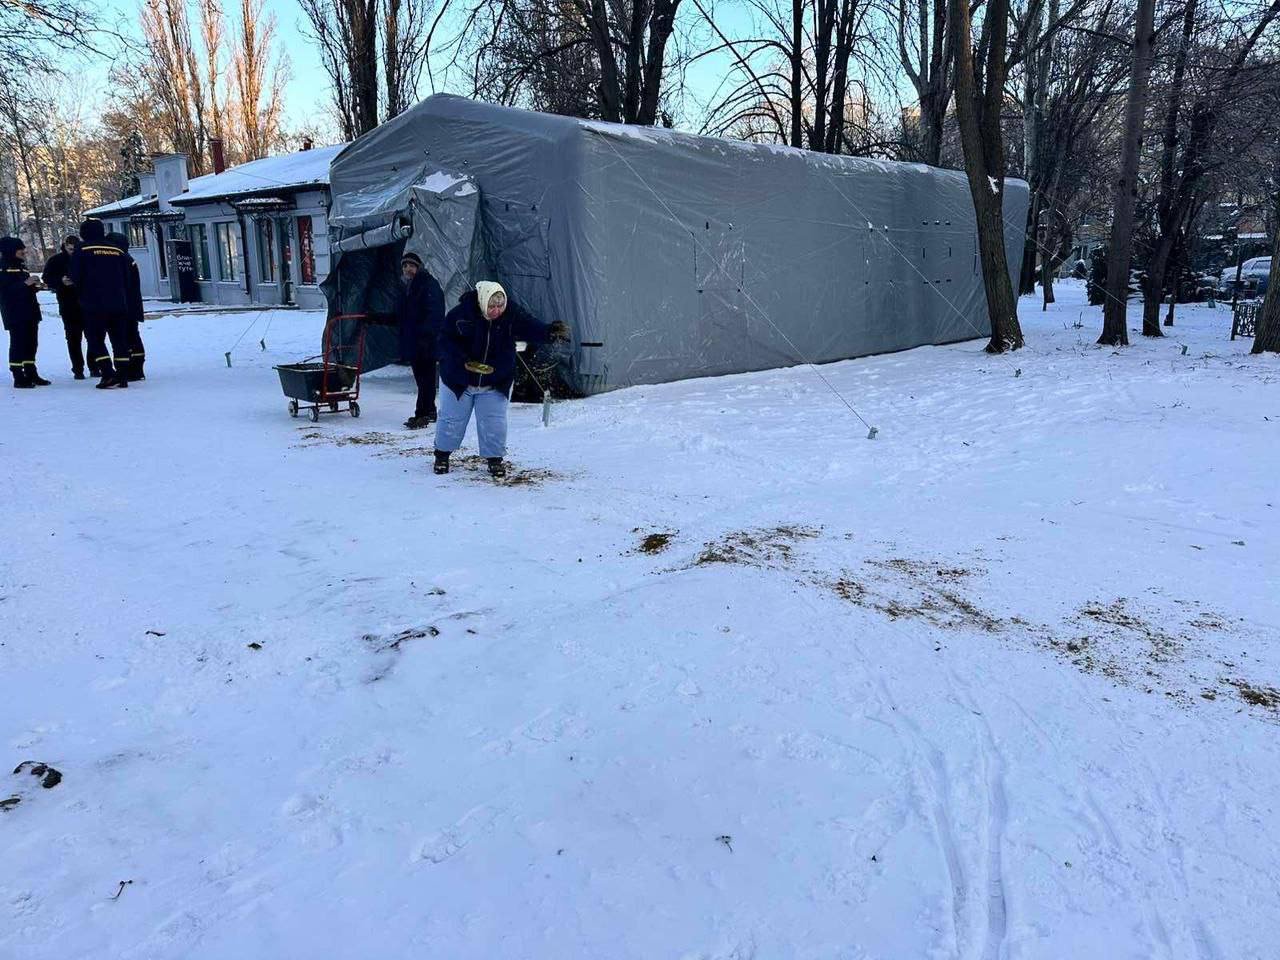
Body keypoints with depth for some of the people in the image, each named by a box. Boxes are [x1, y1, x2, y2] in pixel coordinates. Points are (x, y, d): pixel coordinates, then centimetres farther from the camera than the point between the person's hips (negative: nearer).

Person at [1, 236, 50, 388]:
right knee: (18, 344, -7)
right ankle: (18, 378, -5)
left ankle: (31, 374, 17)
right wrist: (25, 283, -22)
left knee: (31, 344, 10)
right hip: (15, 314, -8)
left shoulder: (21, 266, 19)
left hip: (30, 312, 8)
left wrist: (34, 286, 6)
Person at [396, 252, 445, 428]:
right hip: (411, 340, 9)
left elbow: (434, 314, -18)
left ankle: (423, 414, -6)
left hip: (426, 342, -9)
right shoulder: (406, 287, 19)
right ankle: (428, 412, 20)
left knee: (425, 378, -7)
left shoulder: (429, 285, -8)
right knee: (421, 377, 12)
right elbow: (400, 316, 24)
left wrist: (425, 334, -27)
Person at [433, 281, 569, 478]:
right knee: (452, 419, 11)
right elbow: (445, 341, -15)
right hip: (459, 379, -1)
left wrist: (550, 332, -50)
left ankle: (495, 459, 20)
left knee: (494, 423, 1)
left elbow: (532, 327, -28)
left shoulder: (512, 314, -15)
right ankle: (442, 454, 32)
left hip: (496, 383, 1)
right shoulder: (461, 314, -20)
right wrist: (465, 361, -29)